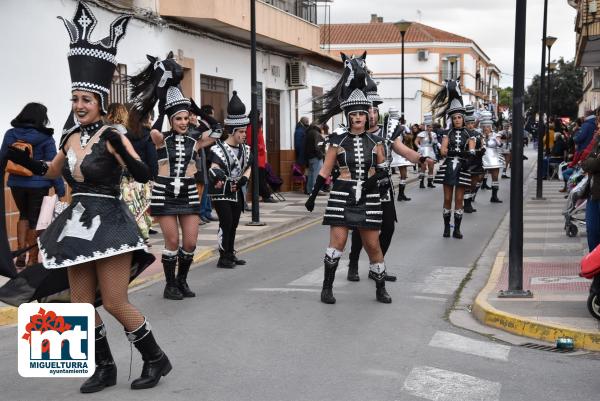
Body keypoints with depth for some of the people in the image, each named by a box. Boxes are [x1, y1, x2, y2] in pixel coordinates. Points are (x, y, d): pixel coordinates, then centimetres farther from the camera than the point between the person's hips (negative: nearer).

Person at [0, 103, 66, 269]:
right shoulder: (45, 138, -11)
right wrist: (59, 188, -6)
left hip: (16, 183, 4)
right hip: (38, 184, -4)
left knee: (24, 215, 23)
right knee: (35, 220, 8)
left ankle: (21, 254, 13)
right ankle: (32, 260, 14)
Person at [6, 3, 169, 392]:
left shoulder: (112, 136, -11)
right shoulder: (71, 138, 9)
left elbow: (144, 175, -21)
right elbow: (51, 171, 27)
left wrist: (120, 151, -35)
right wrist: (23, 159, 10)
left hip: (109, 224, -7)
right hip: (77, 226, 7)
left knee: (115, 303, -6)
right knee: (81, 304, 9)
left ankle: (156, 359, 13)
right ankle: (105, 368, 24)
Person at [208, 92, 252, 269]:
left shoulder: (245, 149, 4)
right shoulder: (219, 149, -18)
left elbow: (248, 167, 17)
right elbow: (214, 168, -33)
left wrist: (244, 179, -3)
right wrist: (216, 178, -55)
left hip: (237, 192, 7)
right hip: (222, 193, -7)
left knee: (234, 224, 12)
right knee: (226, 222, -10)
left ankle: (231, 254, 24)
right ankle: (223, 257, -2)